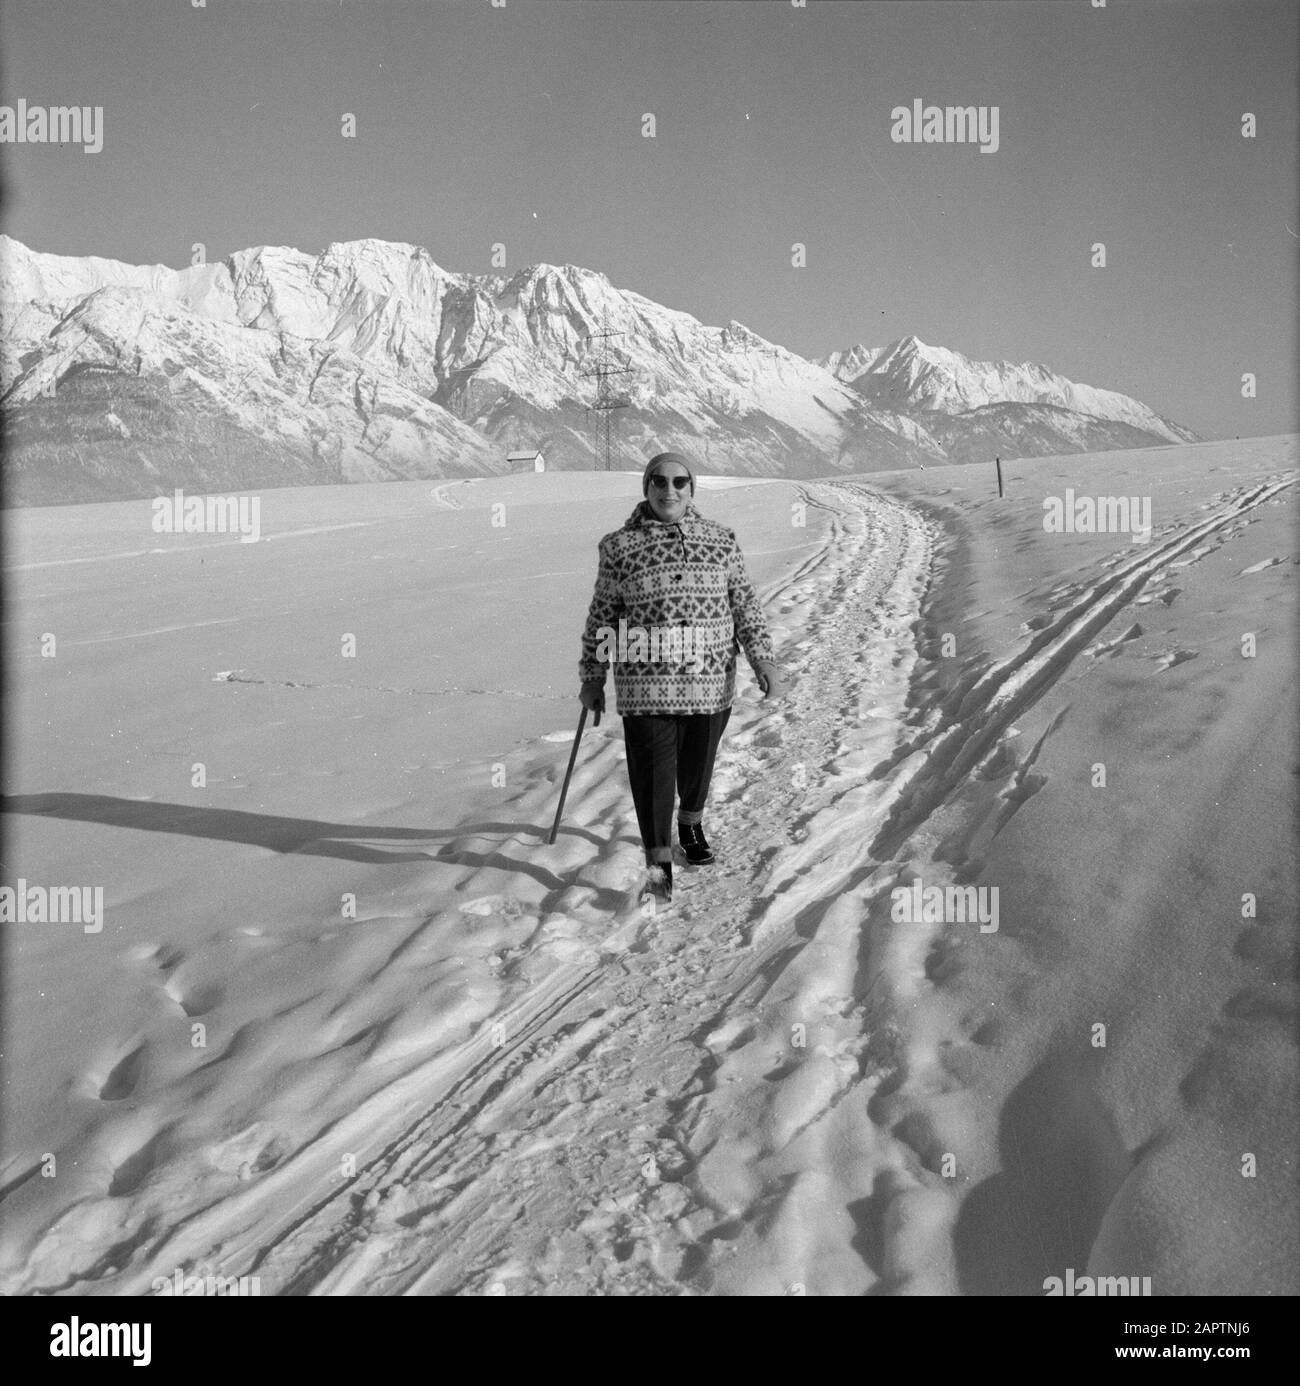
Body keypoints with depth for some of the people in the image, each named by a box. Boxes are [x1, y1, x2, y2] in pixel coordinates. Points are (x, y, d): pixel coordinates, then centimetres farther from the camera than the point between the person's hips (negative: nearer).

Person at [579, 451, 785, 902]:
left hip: (710, 680, 3)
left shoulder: (719, 540, 4)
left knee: (699, 760, 17)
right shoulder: (620, 546, -1)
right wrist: (592, 678, 8)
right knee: (653, 768, -5)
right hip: (646, 684, -2)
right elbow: (601, 617, 5)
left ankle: (691, 825, 44)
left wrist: (764, 663, -3)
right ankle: (658, 862, 4)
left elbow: (745, 606, 6)